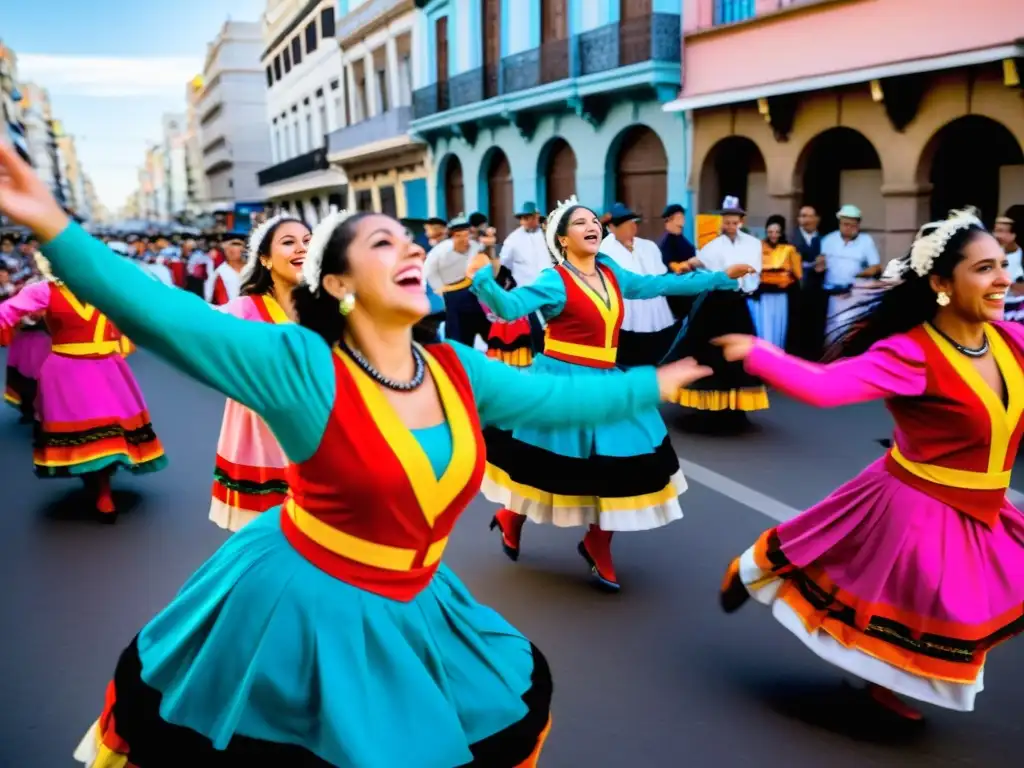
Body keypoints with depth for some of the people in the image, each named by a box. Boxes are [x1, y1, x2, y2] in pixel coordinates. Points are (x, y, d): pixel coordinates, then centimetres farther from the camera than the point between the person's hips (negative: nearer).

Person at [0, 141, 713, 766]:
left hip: (412, 607, 6)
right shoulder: (303, 367, -21)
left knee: (516, 700, 19)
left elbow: (555, 396, 5)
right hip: (303, 601, -5)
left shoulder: (457, 368, -5)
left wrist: (651, 385, 12)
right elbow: (167, 317, -28)